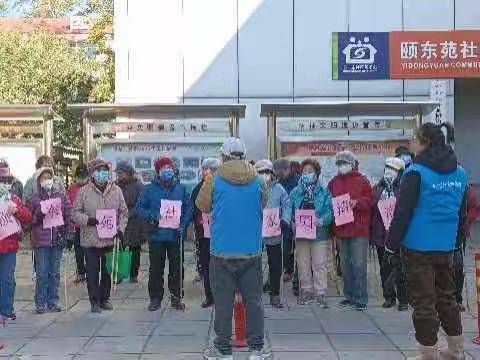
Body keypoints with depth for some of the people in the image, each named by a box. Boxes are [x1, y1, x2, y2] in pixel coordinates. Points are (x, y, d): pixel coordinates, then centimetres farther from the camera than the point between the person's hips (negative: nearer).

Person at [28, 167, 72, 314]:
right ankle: (40, 303, 7)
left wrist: (68, 232, 1)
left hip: (58, 240, 2)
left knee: (55, 273, 7)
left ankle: (53, 302, 16)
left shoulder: (61, 197, 9)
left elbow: (69, 215, 9)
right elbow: (29, 219, 1)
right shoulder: (34, 199, 3)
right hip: (41, 240, -2)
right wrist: (40, 214, -17)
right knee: (42, 274, -2)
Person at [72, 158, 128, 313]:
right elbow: (76, 212, 0)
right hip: (90, 239, -2)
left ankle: (104, 298, 26)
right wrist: (88, 220, -17)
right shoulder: (84, 191, -2)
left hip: (110, 239, 2)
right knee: (93, 271, 3)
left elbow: (123, 212, 10)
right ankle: (94, 301, 15)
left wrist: (121, 229, -3)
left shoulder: (116, 190, 5)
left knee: (108, 270, 11)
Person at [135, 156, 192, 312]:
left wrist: (183, 224, -8)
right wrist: (150, 216, -17)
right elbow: (139, 208, 2)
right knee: (156, 269, 5)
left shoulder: (181, 188, 6)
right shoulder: (149, 189, 2)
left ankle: (176, 297, 18)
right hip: (156, 235, -1)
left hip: (175, 235, 1)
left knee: (177, 268, 6)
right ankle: (155, 298, 16)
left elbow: (188, 208, 6)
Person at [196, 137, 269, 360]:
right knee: (253, 299, 9)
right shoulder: (258, 182, 0)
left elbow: (202, 206, 9)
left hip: (222, 252, -1)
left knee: (223, 301, 7)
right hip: (251, 251, 2)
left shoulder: (214, 181, -6)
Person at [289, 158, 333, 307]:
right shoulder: (295, 192, 6)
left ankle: (320, 293, 9)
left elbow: (329, 211, -8)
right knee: (303, 264, 11)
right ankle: (306, 291, 24)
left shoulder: (324, 192, -1)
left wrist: (322, 221, -26)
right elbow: (289, 211, 3)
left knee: (320, 264, 0)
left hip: (319, 233, -3)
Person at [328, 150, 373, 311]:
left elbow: (370, 201, -3)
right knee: (345, 265, 11)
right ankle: (349, 296, 21)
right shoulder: (333, 183, 12)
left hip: (359, 230, -5)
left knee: (359, 264, -4)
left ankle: (361, 298, 3)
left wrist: (357, 203, -19)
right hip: (341, 229, 5)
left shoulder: (362, 181, 0)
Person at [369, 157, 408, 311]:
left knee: (399, 268, -2)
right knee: (384, 268, 12)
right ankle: (388, 297, 24)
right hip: (380, 234, 5)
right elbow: (371, 208, 10)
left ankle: (403, 299, 8)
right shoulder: (377, 188, 10)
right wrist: (371, 233, 7)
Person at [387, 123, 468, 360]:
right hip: (446, 246, 6)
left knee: (424, 301, 1)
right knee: (447, 297, 19)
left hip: (418, 246, -6)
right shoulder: (459, 172, 7)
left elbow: (403, 212, -14)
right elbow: (462, 211, 15)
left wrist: (393, 242, -7)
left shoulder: (416, 172, -13)